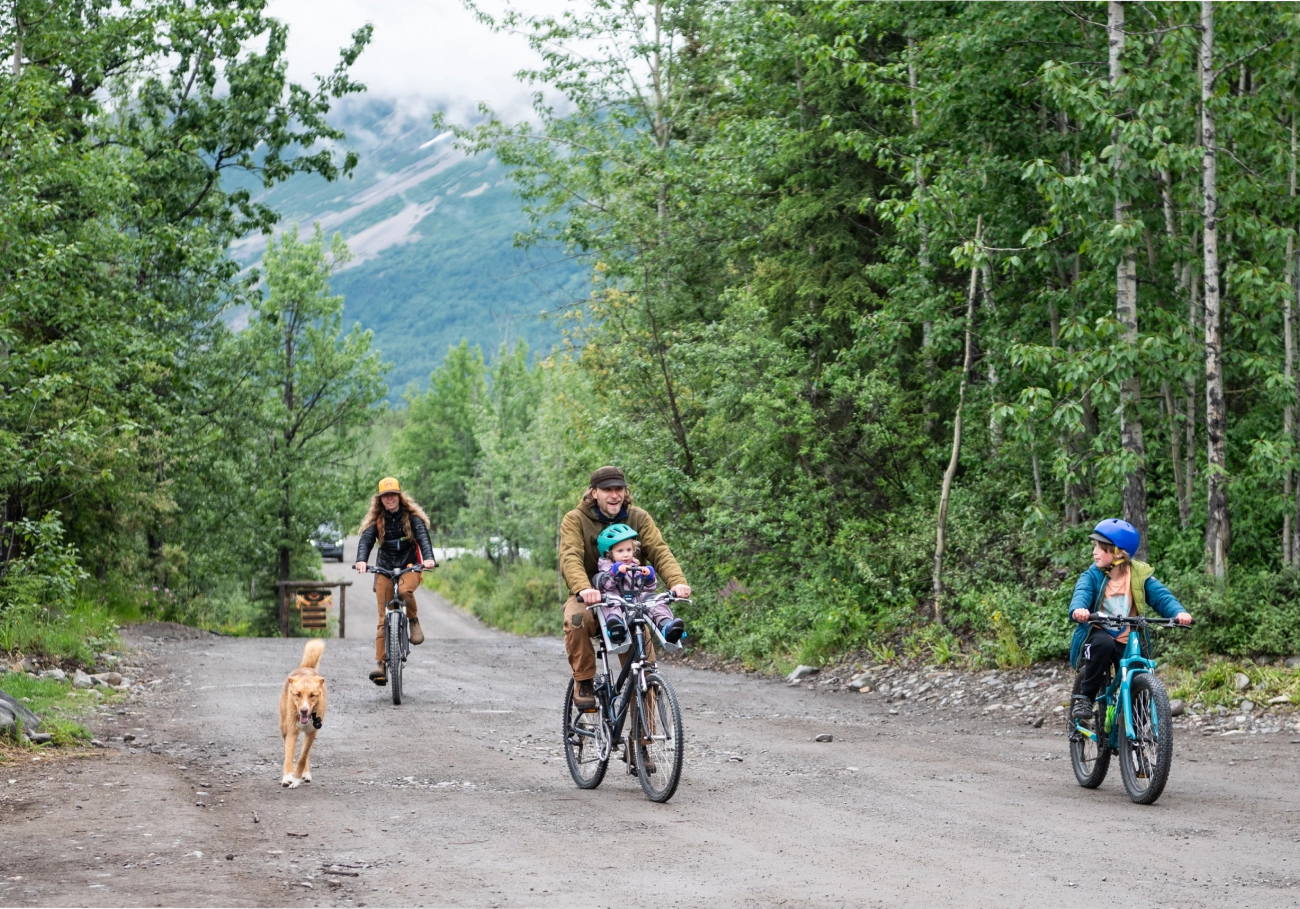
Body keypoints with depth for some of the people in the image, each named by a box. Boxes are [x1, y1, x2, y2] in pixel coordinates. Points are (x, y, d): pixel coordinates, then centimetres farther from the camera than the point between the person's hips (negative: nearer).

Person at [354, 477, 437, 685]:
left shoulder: (411, 516, -3)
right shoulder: (376, 520, 2)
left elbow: (423, 537, -17)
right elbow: (365, 540, -13)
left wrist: (428, 557, -37)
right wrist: (361, 560, -34)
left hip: (410, 566, -2)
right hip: (384, 569, 2)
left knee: (404, 590, -36)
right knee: (384, 618, -6)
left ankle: (414, 620, -7)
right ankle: (380, 663, -7)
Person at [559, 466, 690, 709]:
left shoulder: (639, 518, 1)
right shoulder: (575, 520, -7)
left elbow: (659, 551, -12)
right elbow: (570, 558, -23)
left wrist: (677, 581, -33)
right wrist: (583, 588, -45)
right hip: (589, 599, -3)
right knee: (576, 621, -37)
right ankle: (583, 682, -18)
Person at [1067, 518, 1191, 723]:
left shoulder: (1140, 576, -3)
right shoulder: (1092, 576, -5)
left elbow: (1161, 595, -13)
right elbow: (1082, 592, -23)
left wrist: (1179, 612, -34)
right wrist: (1079, 609, -48)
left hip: (1128, 643, 2)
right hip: (1098, 636, -2)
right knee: (1103, 643, -35)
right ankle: (1084, 698, -22)